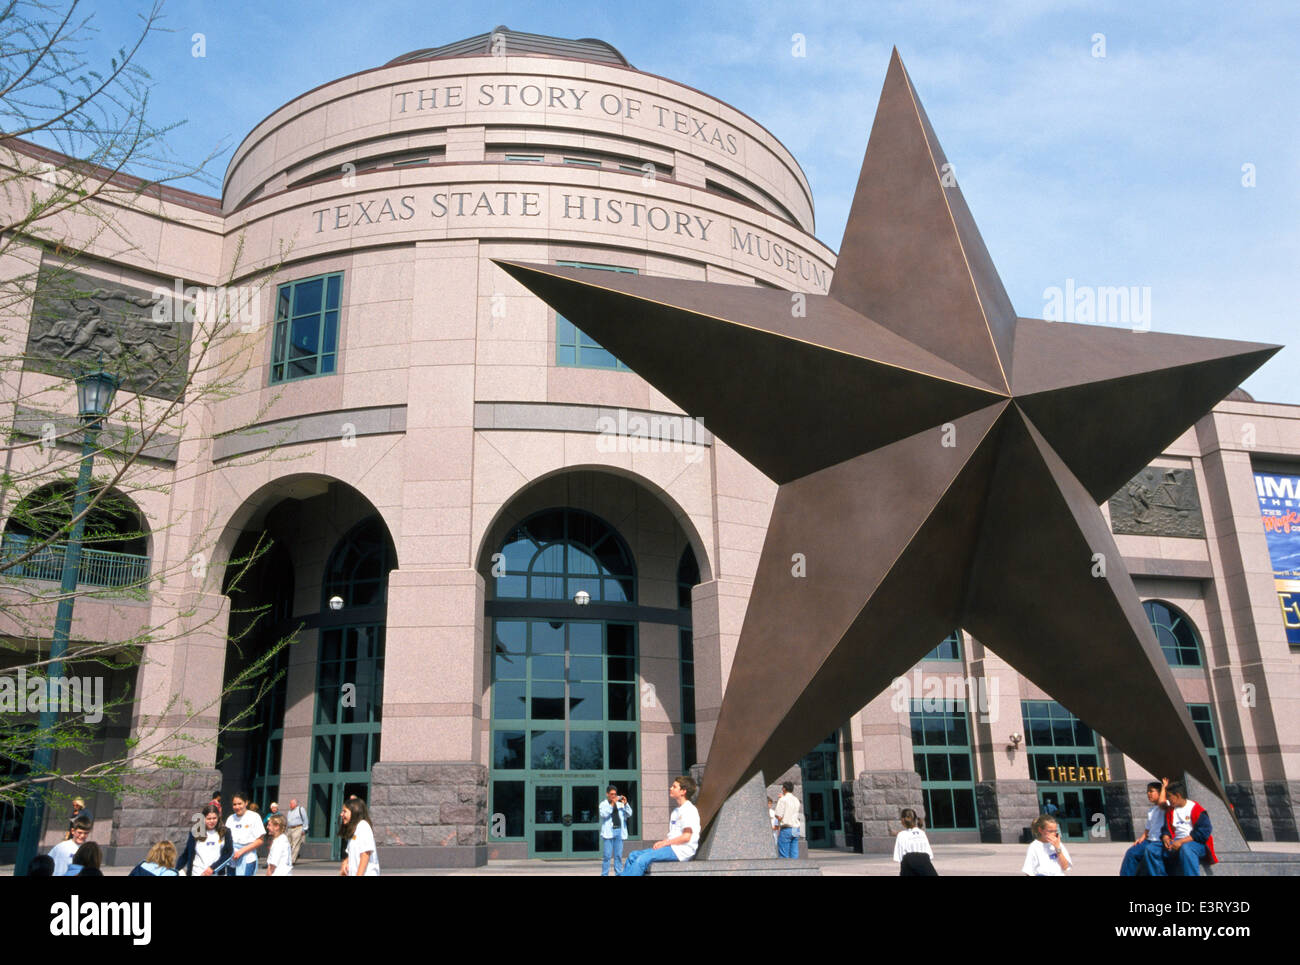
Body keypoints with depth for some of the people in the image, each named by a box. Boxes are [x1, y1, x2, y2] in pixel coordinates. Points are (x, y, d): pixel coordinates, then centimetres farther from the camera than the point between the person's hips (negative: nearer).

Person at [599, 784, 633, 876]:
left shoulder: (620, 804, 16)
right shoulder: (603, 804, 8)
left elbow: (629, 814, 8)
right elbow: (604, 814, -11)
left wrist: (625, 804, -5)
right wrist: (612, 804, -15)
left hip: (619, 831, 3)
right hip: (608, 832, -3)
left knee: (618, 855, 4)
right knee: (607, 855, -5)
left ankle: (619, 874, 8)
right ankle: (604, 874, -1)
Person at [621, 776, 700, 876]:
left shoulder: (689, 810, -9)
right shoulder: (676, 810, 23)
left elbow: (686, 837, -17)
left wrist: (665, 843, -11)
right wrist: (662, 842, 2)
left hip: (681, 851, -10)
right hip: (672, 847, 10)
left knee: (643, 859, -25)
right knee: (633, 855, 0)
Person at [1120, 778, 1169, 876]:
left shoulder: (1166, 805, -5)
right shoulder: (1150, 810, 22)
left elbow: (1161, 802, -31)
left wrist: (1164, 787, -17)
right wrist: (1142, 838, 7)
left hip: (1161, 842, -9)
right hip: (1150, 840, 9)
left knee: (1150, 850, -36)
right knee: (1131, 853, -3)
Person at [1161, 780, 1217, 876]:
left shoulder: (1196, 809, -3)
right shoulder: (1170, 811, 17)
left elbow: (1204, 832, -12)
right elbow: (1167, 830, 13)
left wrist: (1182, 841, -19)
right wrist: (1166, 839, -12)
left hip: (1197, 844, -5)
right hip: (1176, 844, 5)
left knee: (1186, 848, -41)